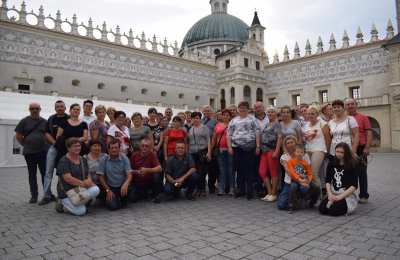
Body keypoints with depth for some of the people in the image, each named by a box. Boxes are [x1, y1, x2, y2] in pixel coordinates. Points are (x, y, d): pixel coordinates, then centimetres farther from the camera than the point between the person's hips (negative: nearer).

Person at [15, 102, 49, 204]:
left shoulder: (44, 122, 5)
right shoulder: (24, 121, 3)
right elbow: (18, 136, 6)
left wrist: (45, 144, 2)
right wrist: (26, 145, 3)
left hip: (43, 151, 0)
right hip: (29, 152, 0)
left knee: (45, 173, 1)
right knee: (32, 174, 7)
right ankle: (34, 196, 15)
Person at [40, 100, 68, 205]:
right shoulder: (51, 119, 10)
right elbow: (47, 133, 9)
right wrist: (54, 142, -7)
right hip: (53, 147, 3)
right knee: (49, 172, 0)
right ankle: (47, 195, 6)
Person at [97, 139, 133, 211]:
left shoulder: (124, 159, -4)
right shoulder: (104, 160, -2)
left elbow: (129, 174, -12)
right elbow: (101, 177, 1)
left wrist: (126, 184, -34)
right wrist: (108, 190, -9)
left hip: (122, 187, 0)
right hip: (110, 188, 0)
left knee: (129, 188, -33)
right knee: (112, 206, -23)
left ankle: (123, 201, 2)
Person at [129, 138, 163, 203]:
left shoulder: (152, 155, -11)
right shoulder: (134, 155, -5)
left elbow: (159, 168, -24)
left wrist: (147, 170, -37)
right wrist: (135, 172, -19)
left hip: (150, 181, -1)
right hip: (137, 183, 2)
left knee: (157, 175, -31)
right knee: (132, 198, -18)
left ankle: (155, 195, -5)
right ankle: (143, 193, 19)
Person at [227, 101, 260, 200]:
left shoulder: (252, 119, 8)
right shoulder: (234, 120, 14)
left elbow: (257, 133, 1)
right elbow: (229, 134, 11)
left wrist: (258, 146, -7)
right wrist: (229, 147, 2)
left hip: (249, 148, -2)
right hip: (237, 148, 3)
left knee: (250, 169, -1)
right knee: (239, 169, 7)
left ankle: (249, 190, 7)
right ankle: (240, 189, 18)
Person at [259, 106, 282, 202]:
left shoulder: (276, 124, -4)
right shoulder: (266, 125, 19)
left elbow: (279, 138, -13)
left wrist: (276, 151, -19)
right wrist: (260, 148, 11)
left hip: (272, 150, -8)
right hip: (264, 150, 8)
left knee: (273, 172, 0)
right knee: (262, 172, 5)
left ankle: (273, 194, 10)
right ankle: (269, 192, 16)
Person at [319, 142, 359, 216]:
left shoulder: (352, 165, -5)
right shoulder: (331, 164, 7)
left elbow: (354, 186, -11)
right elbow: (328, 181, 5)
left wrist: (340, 196, -18)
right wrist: (330, 194, -11)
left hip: (347, 195, -3)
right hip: (333, 194, 4)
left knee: (334, 210, -28)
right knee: (322, 208, -20)